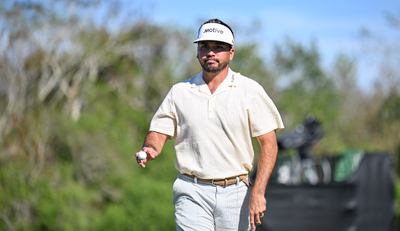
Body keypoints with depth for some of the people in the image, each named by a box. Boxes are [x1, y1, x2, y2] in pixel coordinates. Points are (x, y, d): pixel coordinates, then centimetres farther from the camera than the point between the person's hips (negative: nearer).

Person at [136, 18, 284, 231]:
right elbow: (159, 132, 9)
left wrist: (257, 192, -12)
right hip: (192, 194, 0)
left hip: (235, 193, 0)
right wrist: (150, 149, -16)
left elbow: (269, 144, -2)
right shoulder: (179, 92, 7)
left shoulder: (249, 90, 0)